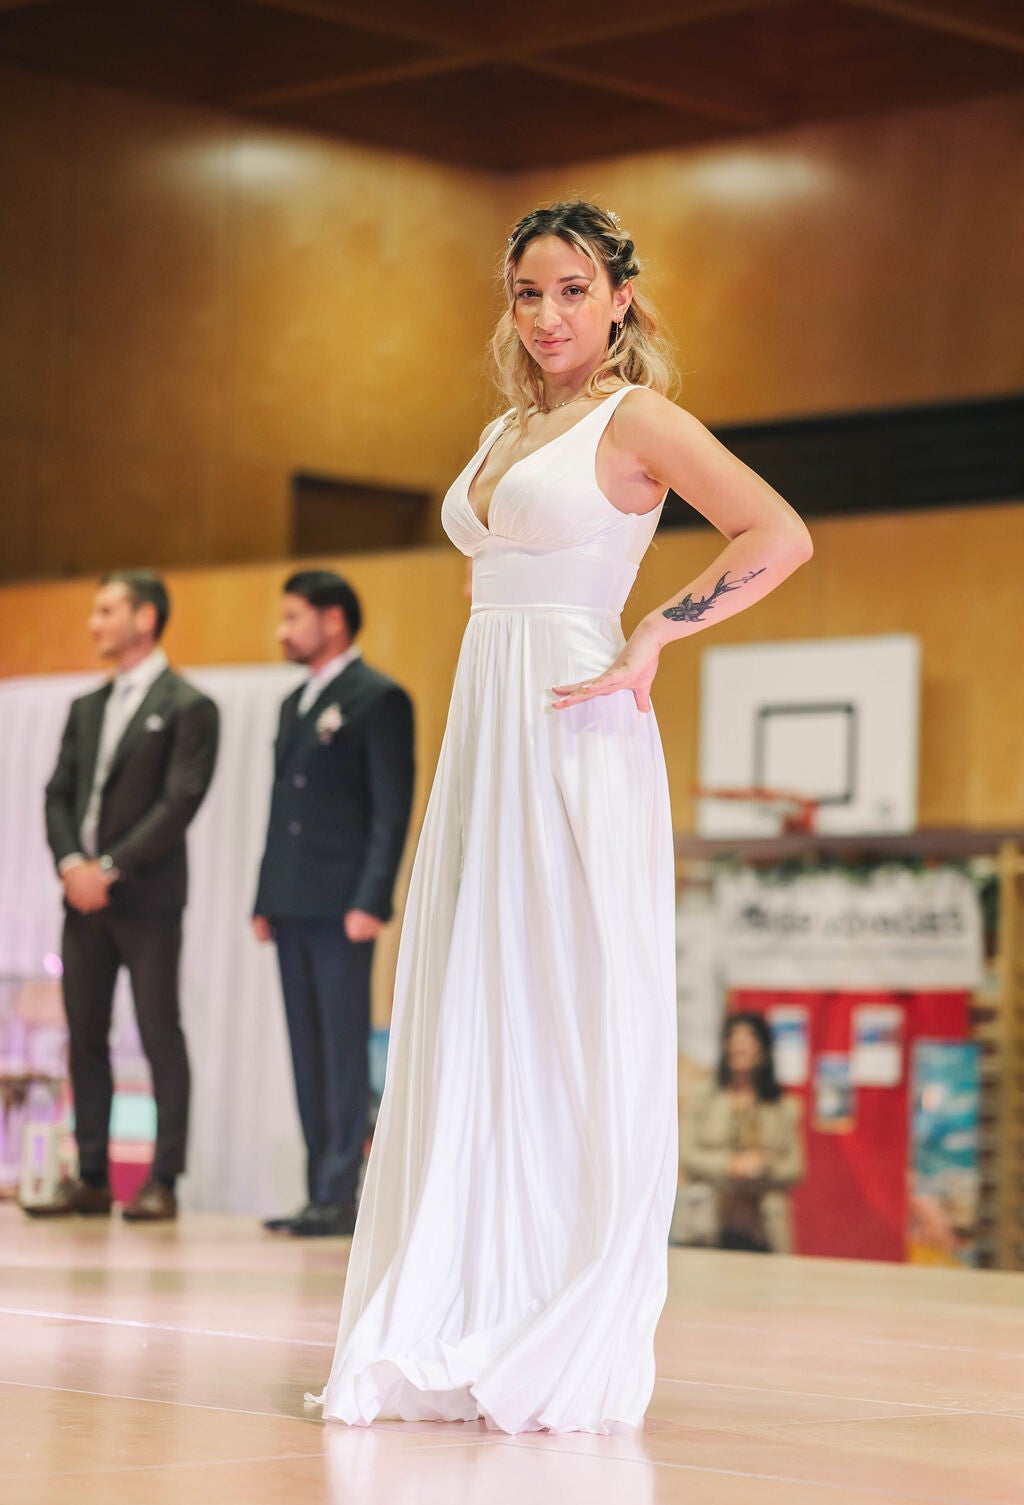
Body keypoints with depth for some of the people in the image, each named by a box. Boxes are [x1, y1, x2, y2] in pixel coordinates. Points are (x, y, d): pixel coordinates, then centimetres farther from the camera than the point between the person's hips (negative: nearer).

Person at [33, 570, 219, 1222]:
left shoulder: (188, 707, -4)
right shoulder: (87, 708, 17)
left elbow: (179, 802, -12)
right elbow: (59, 794, 13)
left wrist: (109, 868, -15)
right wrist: (71, 862, -6)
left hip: (147, 897, -7)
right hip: (84, 897, 7)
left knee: (161, 1036, -3)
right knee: (85, 1038, 6)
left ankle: (163, 1183, -1)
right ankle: (92, 1179, 10)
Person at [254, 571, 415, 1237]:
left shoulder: (379, 699, -4)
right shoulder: (295, 704, 21)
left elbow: (393, 808, -11)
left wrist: (370, 903, -18)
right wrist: (266, 900, 15)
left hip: (341, 906, -8)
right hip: (293, 907, 8)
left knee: (344, 1050, -7)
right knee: (308, 1053, 7)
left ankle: (341, 1195, -7)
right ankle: (321, 1192, 10)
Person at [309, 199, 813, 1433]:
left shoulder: (636, 419, -3)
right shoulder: (507, 432, 19)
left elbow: (779, 536, -14)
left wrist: (650, 639, -15)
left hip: (576, 742, -8)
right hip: (484, 733, 8)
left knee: (579, 1025, -7)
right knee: (467, 1021, 5)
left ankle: (577, 1354, -3)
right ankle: (456, 1332, 9)